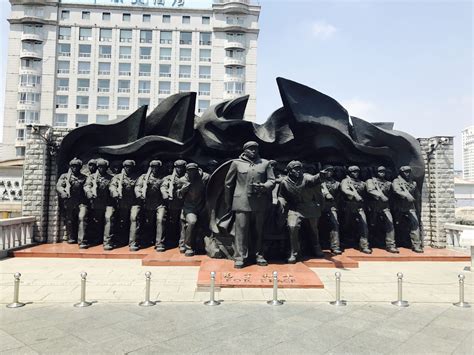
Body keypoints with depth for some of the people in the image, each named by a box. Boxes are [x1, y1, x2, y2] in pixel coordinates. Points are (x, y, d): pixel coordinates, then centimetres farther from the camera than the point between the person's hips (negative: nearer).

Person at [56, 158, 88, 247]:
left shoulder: (83, 177, 16)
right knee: (69, 220, 7)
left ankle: (81, 241, -16)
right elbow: (58, 186, 4)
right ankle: (71, 238, 26)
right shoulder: (64, 176, 15)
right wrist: (64, 193, -11)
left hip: (81, 201, -1)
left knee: (82, 218, -16)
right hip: (69, 201, 1)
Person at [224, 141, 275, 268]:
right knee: (241, 229, -3)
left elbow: (272, 181, 8)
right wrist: (228, 203, 10)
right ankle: (240, 257, 5)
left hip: (260, 203, 2)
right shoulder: (236, 163, 7)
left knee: (259, 230, 10)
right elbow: (228, 183, 10)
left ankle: (259, 255, 22)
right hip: (242, 202, -2)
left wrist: (263, 186, -14)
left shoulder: (265, 163, 11)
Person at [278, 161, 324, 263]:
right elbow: (281, 195, 10)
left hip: (310, 207, 1)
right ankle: (294, 253, -5)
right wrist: (282, 202, -11)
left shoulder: (305, 177, -7)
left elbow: (313, 179, -29)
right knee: (292, 227, -20)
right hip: (294, 208, 0)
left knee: (314, 228, 12)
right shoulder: (285, 182, -1)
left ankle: (317, 249, 39)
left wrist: (320, 175, -50)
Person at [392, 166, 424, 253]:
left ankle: (416, 245, -13)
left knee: (415, 223, -14)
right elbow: (397, 190, -23)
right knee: (397, 226, 7)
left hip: (410, 207, 3)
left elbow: (416, 195, 26)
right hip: (399, 208, -3)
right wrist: (406, 196, -37)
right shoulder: (396, 181, -2)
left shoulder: (413, 183, 14)